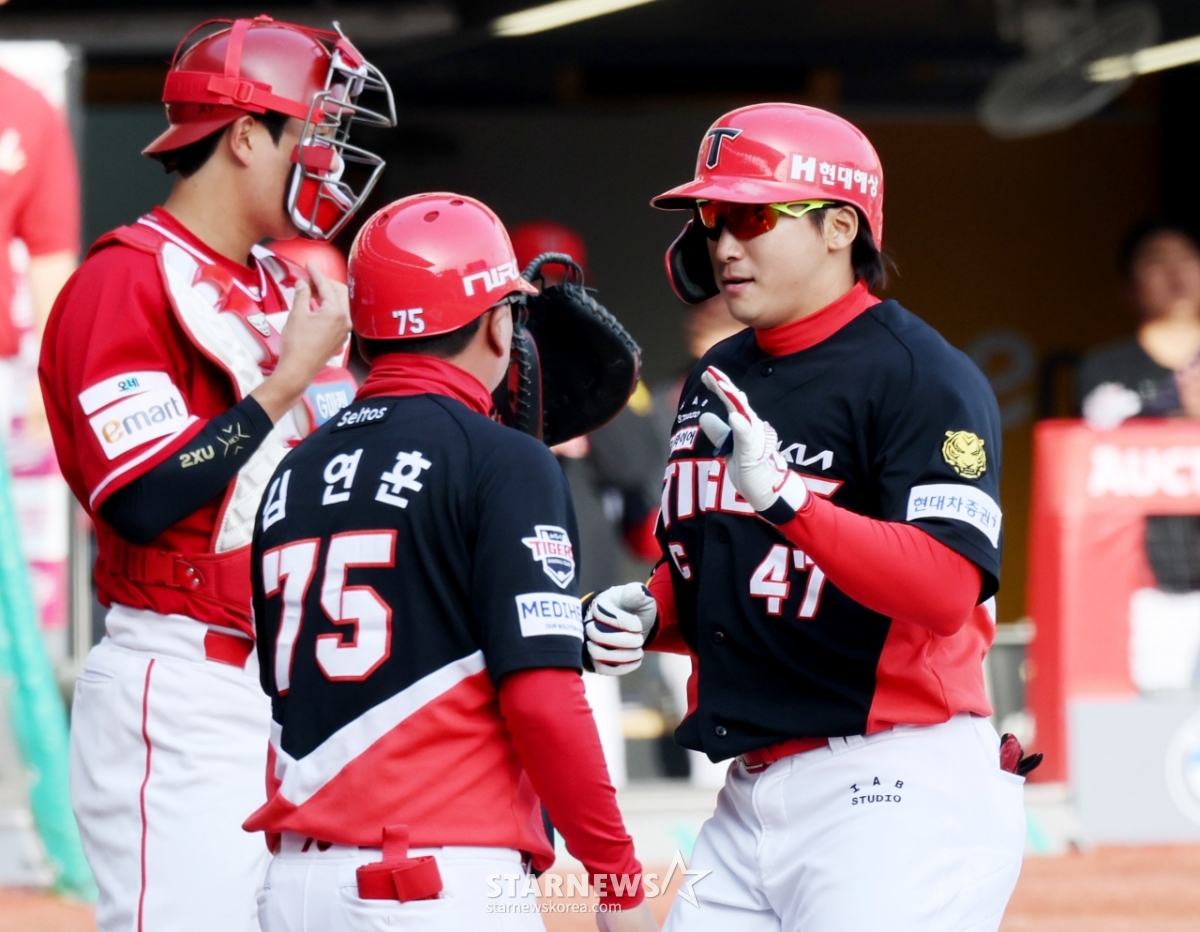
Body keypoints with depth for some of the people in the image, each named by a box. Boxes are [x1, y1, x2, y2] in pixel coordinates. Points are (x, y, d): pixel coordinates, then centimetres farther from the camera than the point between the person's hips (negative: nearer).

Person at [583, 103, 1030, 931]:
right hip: (751, 797, 8)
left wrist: (785, 498, -32)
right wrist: (647, 613, 5)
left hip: (896, 798, -8)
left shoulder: (925, 378, -10)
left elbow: (947, 591, -22)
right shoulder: (717, 382, 16)